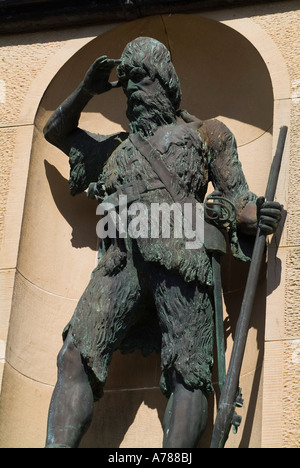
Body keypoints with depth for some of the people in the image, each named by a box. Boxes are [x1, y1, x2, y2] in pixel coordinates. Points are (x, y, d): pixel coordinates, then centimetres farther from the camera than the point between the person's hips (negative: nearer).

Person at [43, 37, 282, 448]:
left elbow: (237, 206, 17)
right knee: (75, 359, -16)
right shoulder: (120, 147, 37)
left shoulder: (203, 133, 25)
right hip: (123, 259, 3)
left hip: (181, 254, -3)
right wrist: (86, 90, 32)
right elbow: (56, 132, 48)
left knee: (187, 372, -16)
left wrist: (253, 219, -7)